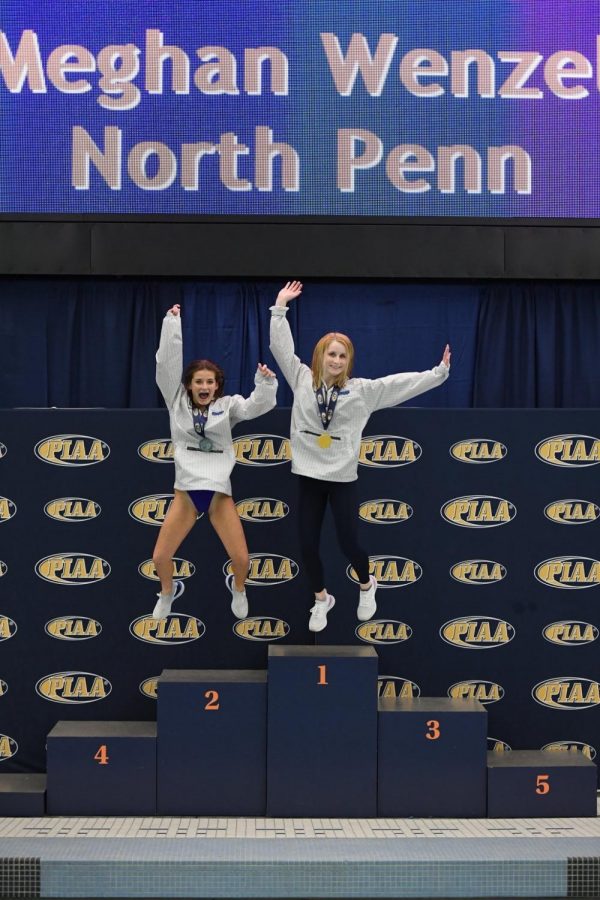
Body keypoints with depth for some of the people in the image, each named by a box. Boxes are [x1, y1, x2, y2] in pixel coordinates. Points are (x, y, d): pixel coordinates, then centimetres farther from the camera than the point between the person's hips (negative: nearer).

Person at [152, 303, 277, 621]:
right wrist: (172, 324, -9)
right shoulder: (177, 402, 4)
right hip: (186, 491, 0)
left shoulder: (227, 405, 4)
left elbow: (256, 405, -10)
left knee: (241, 557, -6)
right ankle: (168, 592, 33)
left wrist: (265, 382, -29)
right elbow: (166, 366, -4)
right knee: (160, 557, -2)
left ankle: (237, 588, 31)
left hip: (219, 491, 0)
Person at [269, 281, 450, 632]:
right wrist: (280, 307, 0)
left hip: (343, 478, -2)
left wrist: (439, 373, -6)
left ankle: (367, 586, 35)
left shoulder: (362, 390, -3)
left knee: (349, 543, 3)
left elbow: (403, 383, -2)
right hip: (309, 475, 2)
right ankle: (322, 599, 29)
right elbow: (281, 348, 2)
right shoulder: (303, 379, 1)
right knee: (308, 544, 5)